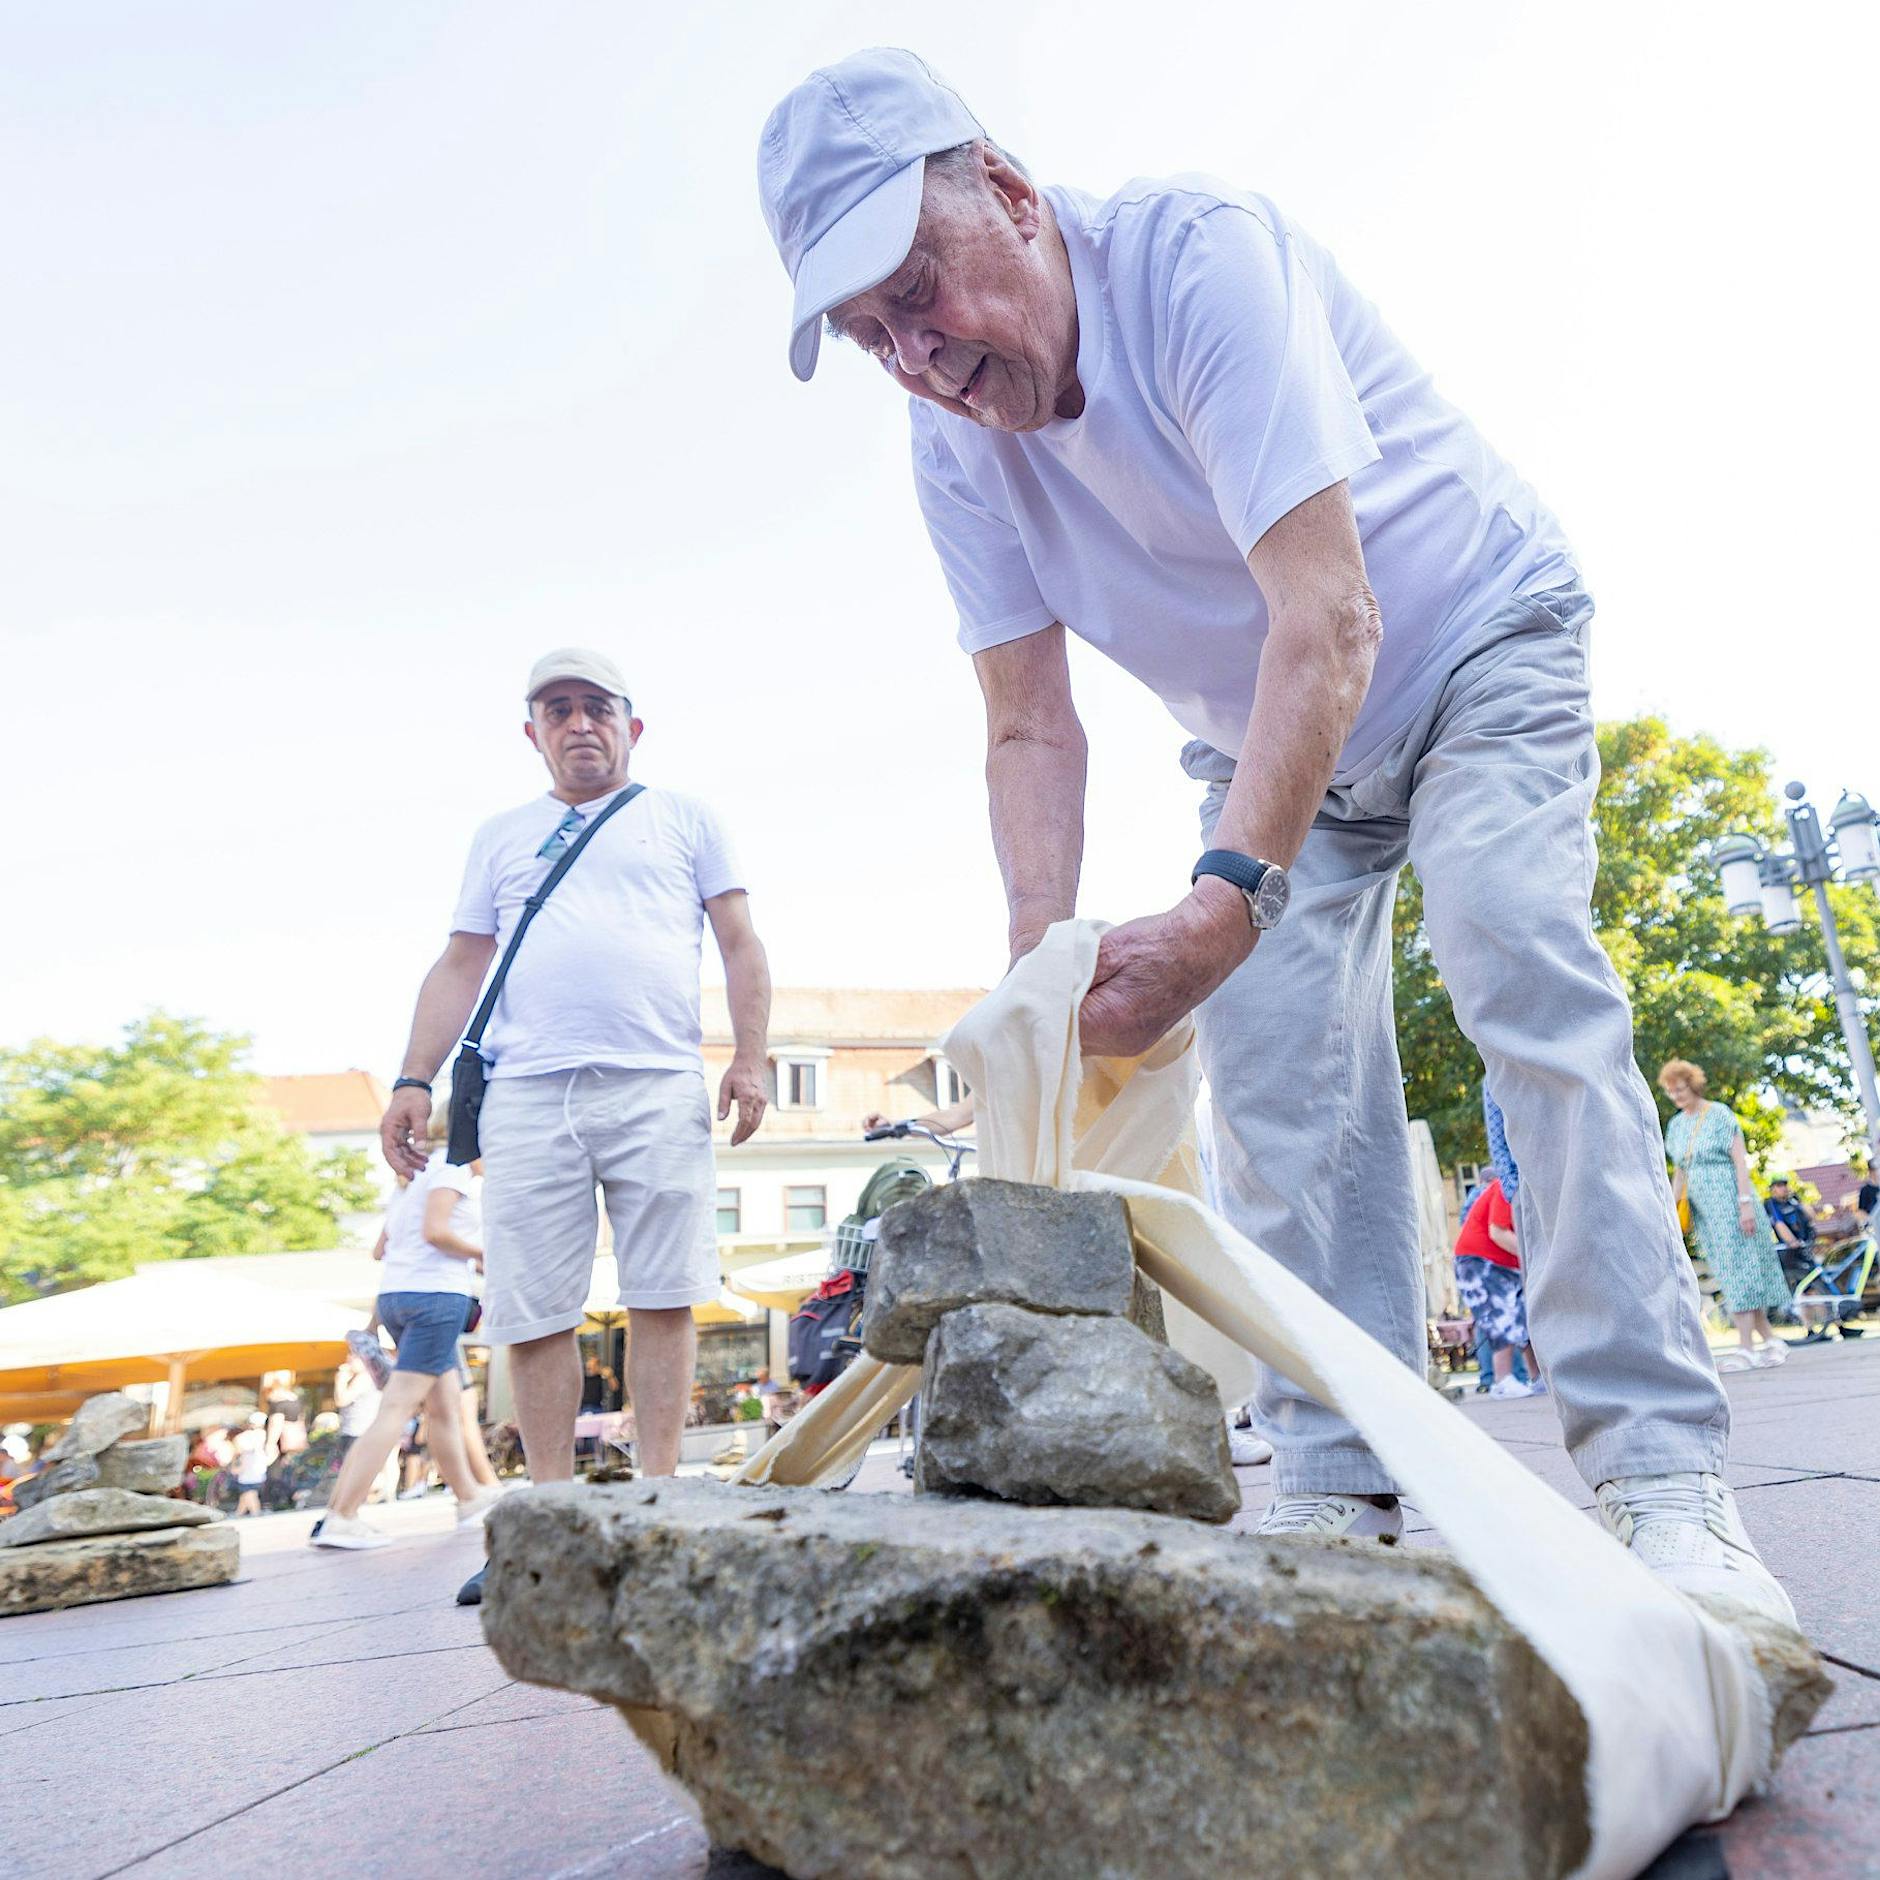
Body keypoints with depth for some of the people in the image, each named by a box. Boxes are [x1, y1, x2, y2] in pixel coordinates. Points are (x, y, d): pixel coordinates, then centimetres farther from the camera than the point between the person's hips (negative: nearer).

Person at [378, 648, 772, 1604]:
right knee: (533, 1314, 0)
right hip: (526, 1094, 2)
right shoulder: (501, 836, 23)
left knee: (663, 1298, -3)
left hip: (658, 1089, -2)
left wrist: (749, 1058, -3)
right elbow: (459, 966, 19)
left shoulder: (683, 818, 16)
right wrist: (415, 1080, 7)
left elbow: (741, 946, 10)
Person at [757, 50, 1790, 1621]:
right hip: (1266, 737, 5)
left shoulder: (1196, 253, -28)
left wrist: (1226, 902, -50)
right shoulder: (953, 447, -10)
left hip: (1470, 650, -5)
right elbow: (1032, 731, -12)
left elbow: (1330, 621, -38)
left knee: (1526, 975, -24)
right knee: (1274, 1073, -8)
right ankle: (1338, 1478, -1)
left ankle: (1660, 1472, -18)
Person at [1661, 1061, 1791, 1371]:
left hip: (1729, 1198, -6)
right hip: (1702, 1207, 6)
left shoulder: (1719, 1115, -5)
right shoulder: (1676, 1124, 12)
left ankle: (1745, 1346, -12)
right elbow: (1680, 1173, 16)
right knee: (1730, 1273, 5)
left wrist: (1745, 1202, -17)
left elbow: (1740, 1161, -10)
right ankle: (1768, 1339, 11)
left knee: (1738, 1266, -10)